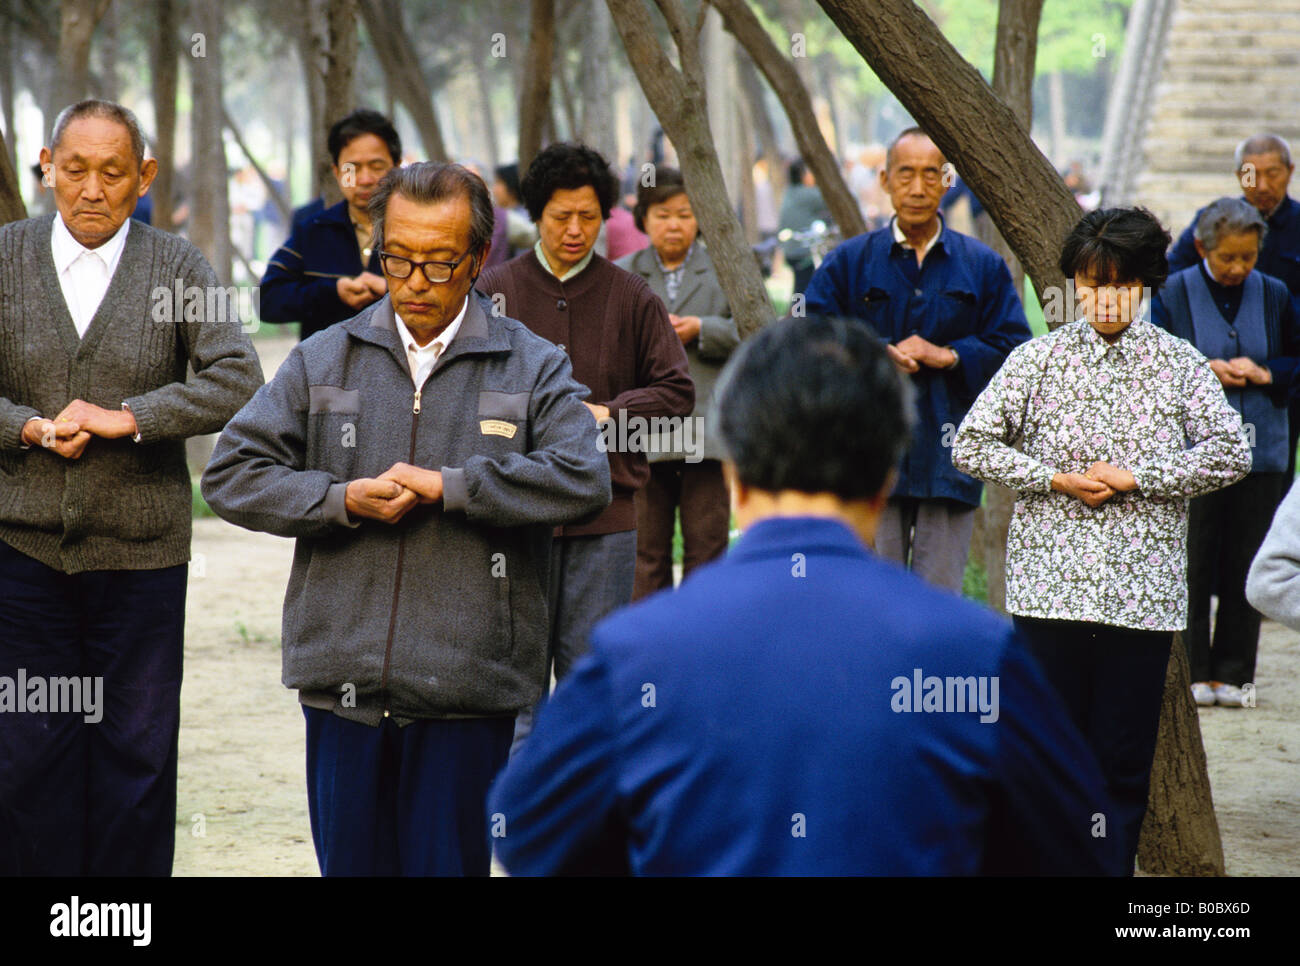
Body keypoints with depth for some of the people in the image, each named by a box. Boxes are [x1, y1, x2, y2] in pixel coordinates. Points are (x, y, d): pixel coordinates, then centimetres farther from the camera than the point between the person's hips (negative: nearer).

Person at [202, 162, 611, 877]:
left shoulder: (531, 369, 4)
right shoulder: (324, 362, 10)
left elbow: (583, 480, -12)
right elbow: (230, 474, 6)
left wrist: (446, 486, -14)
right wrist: (341, 499, -8)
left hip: (467, 689, -2)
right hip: (343, 679, 2)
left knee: (448, 862, 3)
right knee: (350, 861, 8)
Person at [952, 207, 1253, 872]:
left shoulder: (1180, 364, 5)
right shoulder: (1038, 359, 4)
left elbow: (1231, 454, -2)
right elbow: (971, 445, 3)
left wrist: (1135, 478, -8)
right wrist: (1056, 479, -7)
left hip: (1143, 589, 0)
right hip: (1050, 583, 0)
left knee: (1124, 760, 3)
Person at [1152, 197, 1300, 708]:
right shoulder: (1172, 293, -1)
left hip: (1258, 450, 2)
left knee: (1245, 568, 3)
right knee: (1191, 566, -2)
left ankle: (1232, 674, 11)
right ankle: (1191, 673, 7)